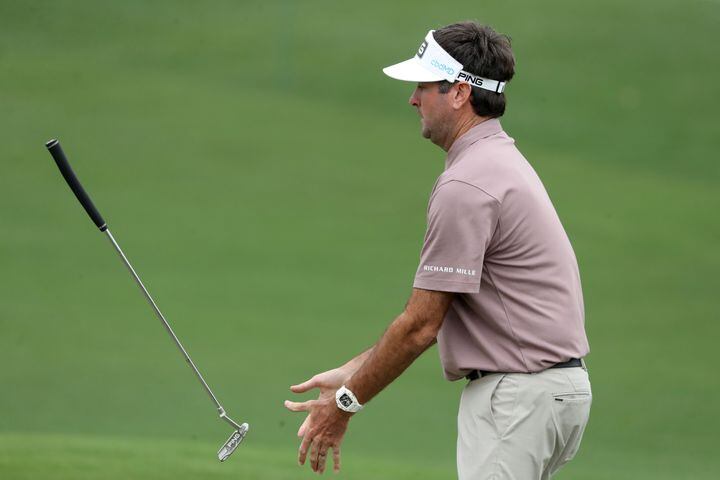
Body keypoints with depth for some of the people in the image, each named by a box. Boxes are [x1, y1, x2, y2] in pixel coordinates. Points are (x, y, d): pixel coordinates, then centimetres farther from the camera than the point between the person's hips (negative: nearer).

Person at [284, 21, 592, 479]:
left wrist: (346, 403, -6)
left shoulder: (465, 186, -17)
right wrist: (351, 372, 18)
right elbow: (434, 315, 19)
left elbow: (422, 324, -16)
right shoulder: (500, 161, 17)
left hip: (518, 396, -11)